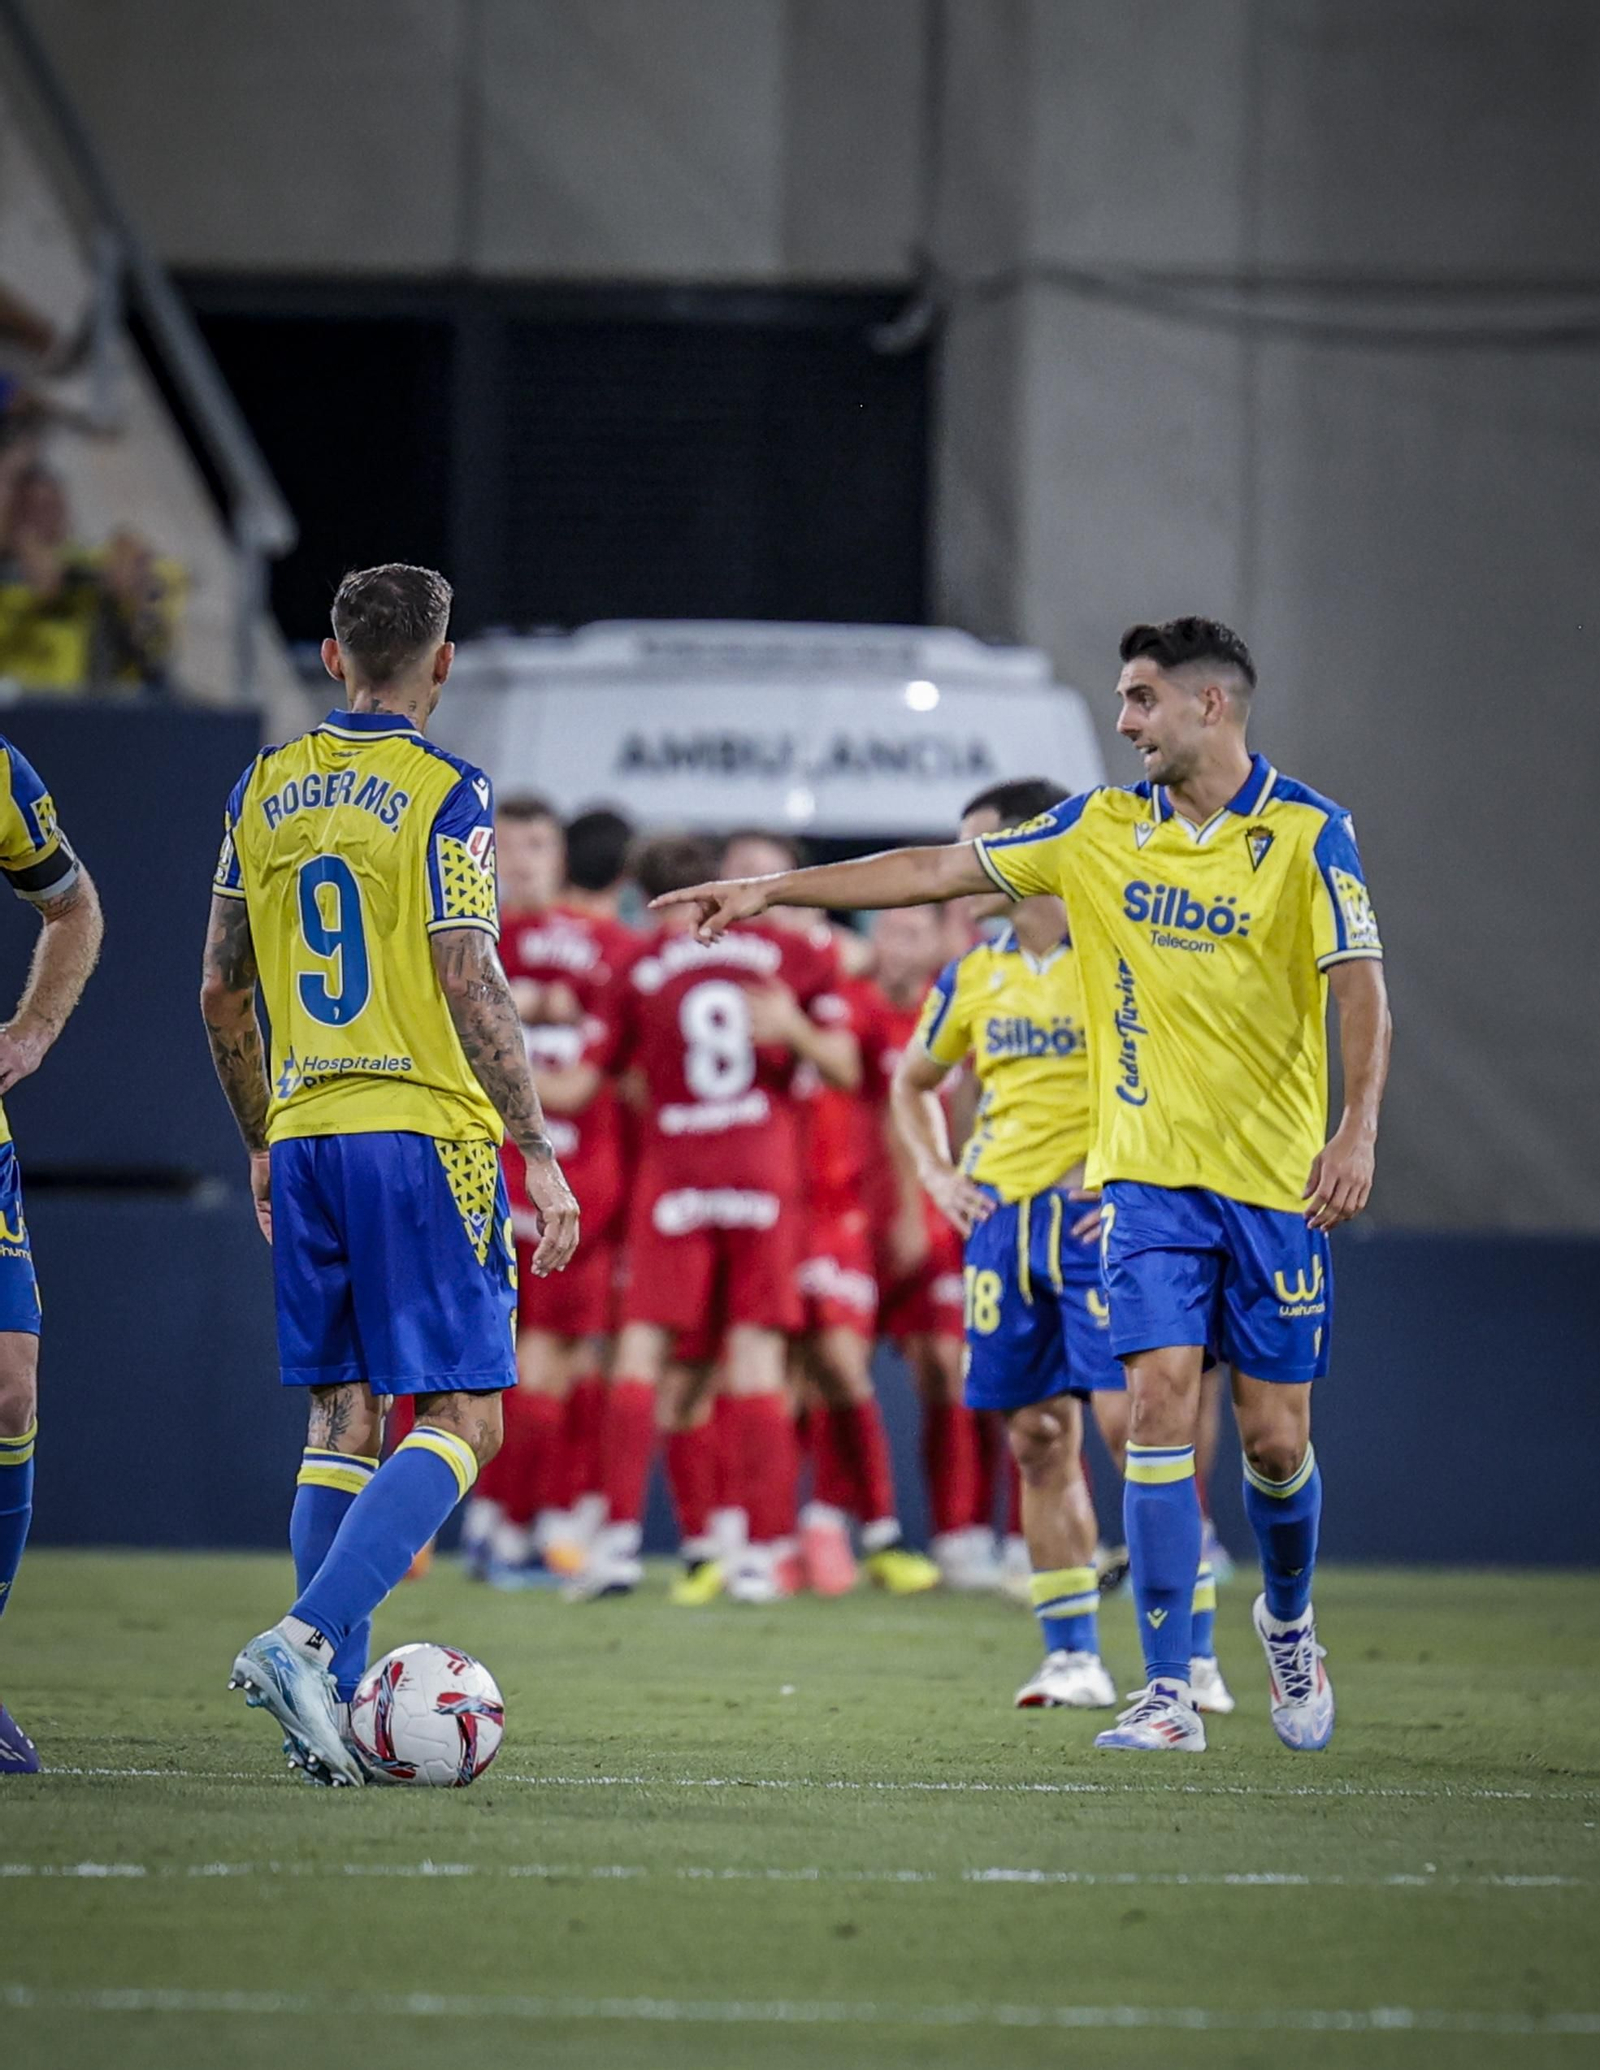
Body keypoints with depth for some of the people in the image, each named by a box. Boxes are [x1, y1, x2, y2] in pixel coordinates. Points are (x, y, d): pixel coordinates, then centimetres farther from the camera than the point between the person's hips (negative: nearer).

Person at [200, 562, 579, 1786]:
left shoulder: (265, 790, 10)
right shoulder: (445, 791, -7)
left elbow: (222, 989, 15)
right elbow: (470, 986, -13)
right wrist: (538, 1153, -9)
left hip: (304, 1137, 6)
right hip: (422, 1134, -6)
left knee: (344, 1418, 11)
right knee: (462, 1419, -3)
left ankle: (333, 1707, 6)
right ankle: (306, 1639, -21)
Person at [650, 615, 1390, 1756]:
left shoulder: (1308, 832, -5)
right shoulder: (1104, 827, 5)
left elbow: (1360, 988, -10)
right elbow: (939, 869, 8)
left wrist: (1357, 1129, -24)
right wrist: (771, 889, 6)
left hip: (1275, 1180, -2)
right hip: (1150, 1171, 2)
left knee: (1274, 1439, 3)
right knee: (1160, 1401, -13)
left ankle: (1289, 1620, 35)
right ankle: (1172, 1694, -13)